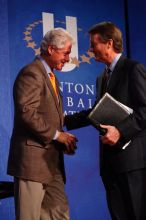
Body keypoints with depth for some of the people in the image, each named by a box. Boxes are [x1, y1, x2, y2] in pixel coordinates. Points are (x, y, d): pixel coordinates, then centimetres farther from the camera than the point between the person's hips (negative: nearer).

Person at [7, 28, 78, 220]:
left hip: (51, 159, 10)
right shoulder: (31, 73, -11)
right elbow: (27, 112, -22)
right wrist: (57, 135, -17)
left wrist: (63, 139, 6)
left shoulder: (50, 76, 21)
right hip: (32, 158, -10)